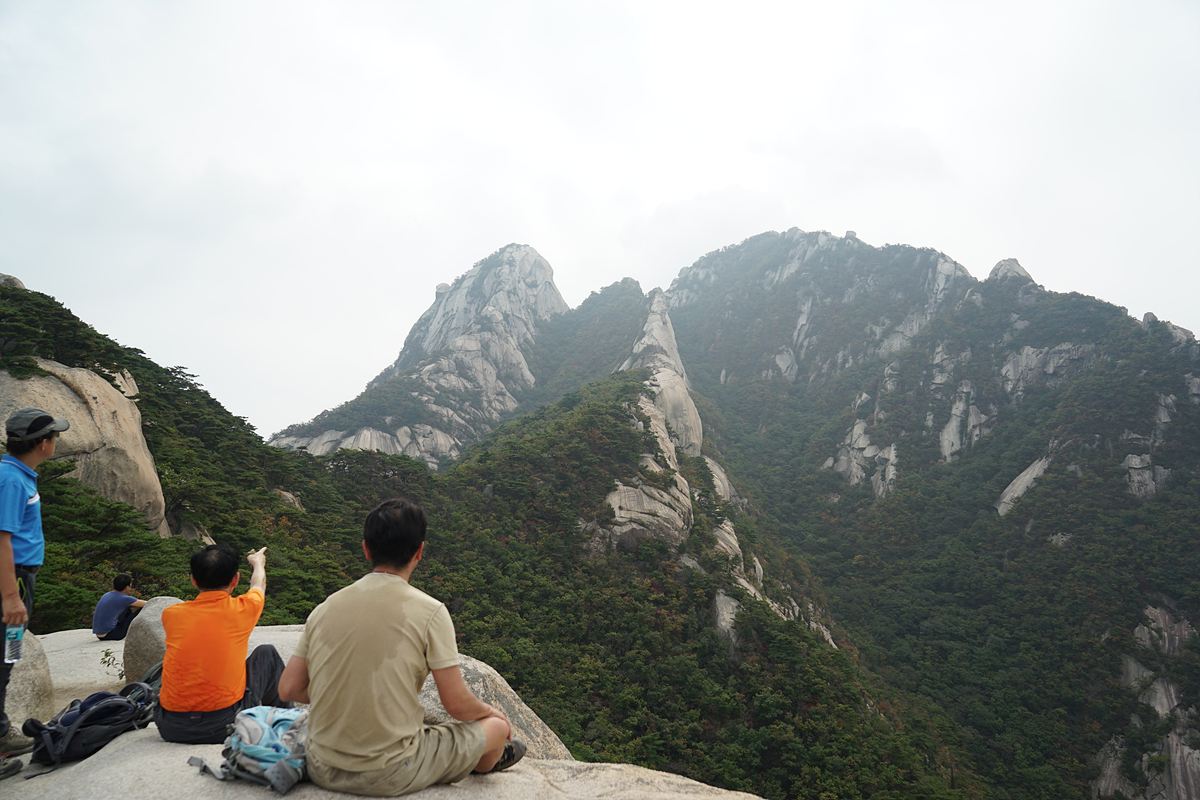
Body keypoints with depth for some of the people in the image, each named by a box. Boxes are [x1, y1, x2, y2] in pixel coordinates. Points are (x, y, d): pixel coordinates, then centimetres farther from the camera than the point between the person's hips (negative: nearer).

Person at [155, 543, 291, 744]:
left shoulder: (171, 614, -1)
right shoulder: (242, 609, -5)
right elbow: (259, 584, 20)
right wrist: (258, 562, 44)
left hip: (170, 729, 3)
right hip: (224, 726, -3)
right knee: (267, 654, 19)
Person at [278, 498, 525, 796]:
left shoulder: (325, 607, -2)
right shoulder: (429, 612, -16)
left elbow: (288, 689, 3)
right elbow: (457, 704, -13)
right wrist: (490, 712, 10)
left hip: (323, 771, 5)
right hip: (389, 777, -5)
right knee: (497, 726, 18)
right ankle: (487, 763, 48)